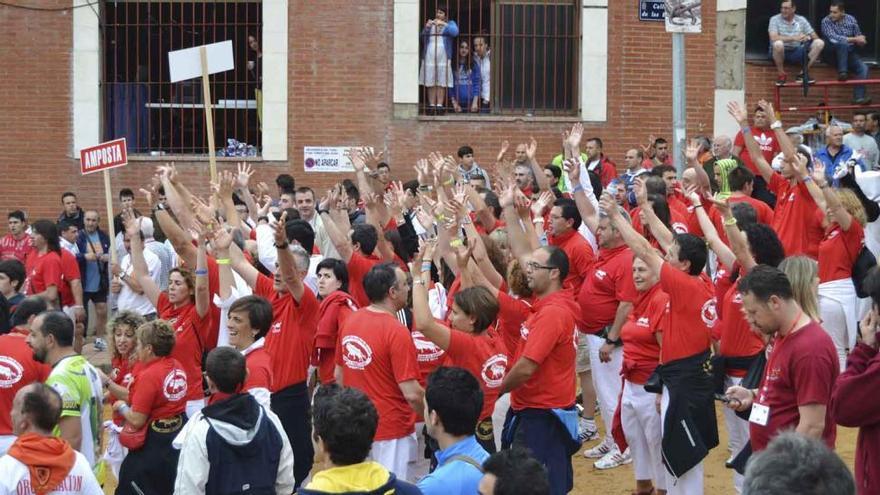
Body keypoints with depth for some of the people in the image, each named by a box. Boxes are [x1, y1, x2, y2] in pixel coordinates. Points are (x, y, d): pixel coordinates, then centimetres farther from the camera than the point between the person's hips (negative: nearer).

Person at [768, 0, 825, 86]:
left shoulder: (801, 20, 6)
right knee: (778, 44, -39)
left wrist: (808, 37, -19)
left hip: (797, 53, 4)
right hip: (780, 52, -4)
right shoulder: (775, 19, -5)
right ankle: (781, 74, -16)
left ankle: (803, 73, -9)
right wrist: (794, 38, -28)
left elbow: (815, 37, 5)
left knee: (819, 43, -15)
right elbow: (773, 38, -22)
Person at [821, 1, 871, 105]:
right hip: (833, 53, -4)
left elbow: (860, 39, 9)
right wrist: (853, 39, -23)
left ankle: (859, 97, -29)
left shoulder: (851, 20, 2)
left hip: (848, 53, 4)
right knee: (843, 44, -36)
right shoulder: (826, 21, -9)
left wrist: (860, 41, -16)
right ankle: (842, 72, -31)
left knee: (863, 68, -22)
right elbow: (834, 38, -23)